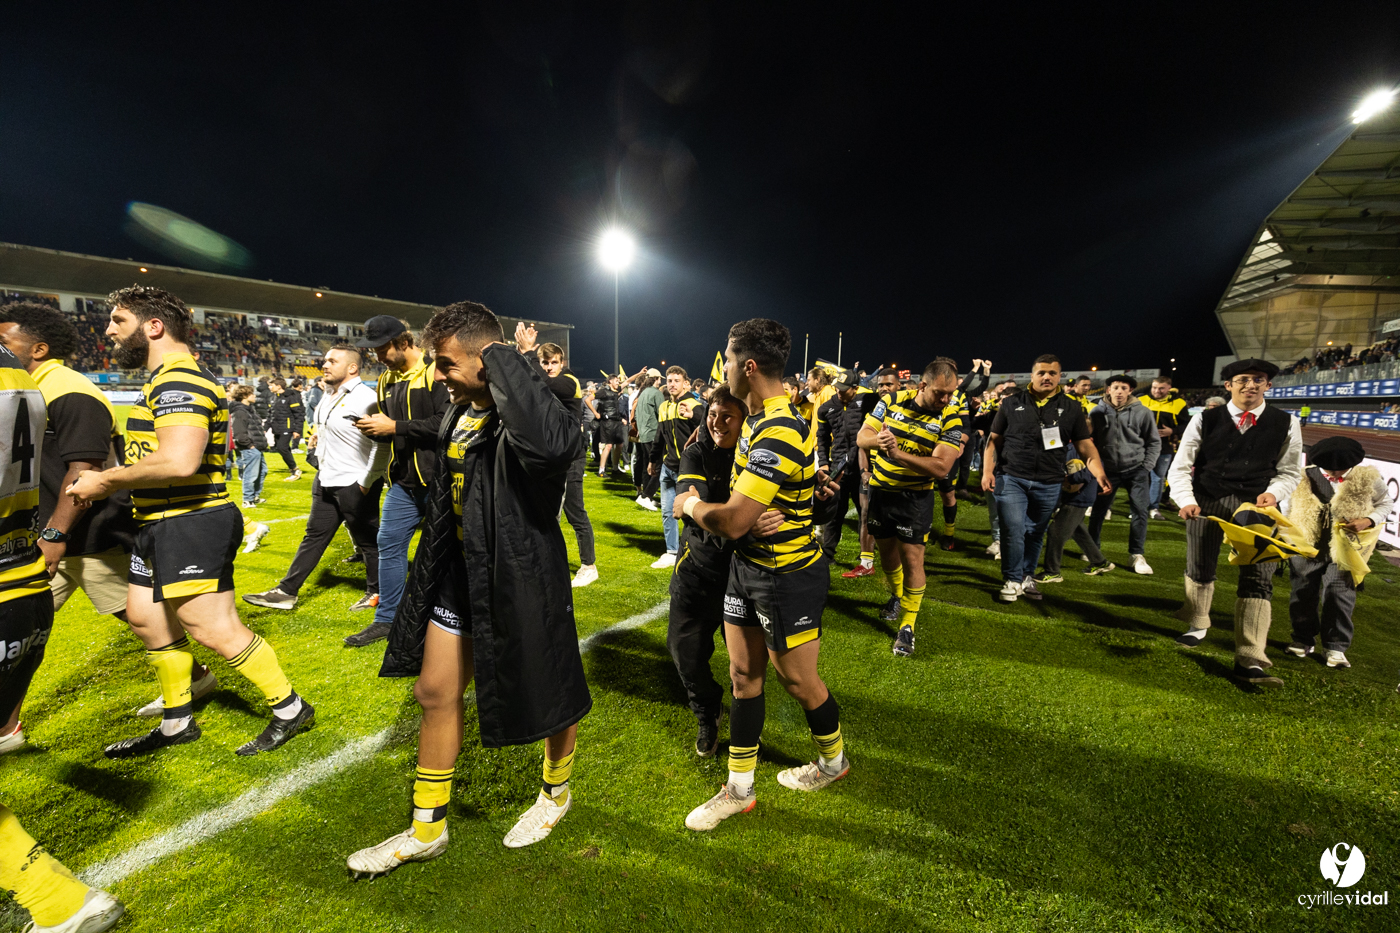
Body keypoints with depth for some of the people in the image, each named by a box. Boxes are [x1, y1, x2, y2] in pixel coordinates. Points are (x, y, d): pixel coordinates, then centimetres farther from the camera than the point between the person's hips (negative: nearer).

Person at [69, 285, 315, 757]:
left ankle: (289, 708, 7)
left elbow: (178, 462, -29)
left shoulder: (179, 381, -17)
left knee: (213, 630, -7)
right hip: (161, 524, 11)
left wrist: (105, 480, -17)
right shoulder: (166, 380, 19)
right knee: (146, 618, 18)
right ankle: (177, 722, 33)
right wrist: (109, 480, 11)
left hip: (190, 524, -11)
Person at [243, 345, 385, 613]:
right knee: (314, 536, 16)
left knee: (367, 541, 5)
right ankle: (286, 592, 24)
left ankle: (376, 592, 22)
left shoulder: (366, 399, -19)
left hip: (356, 484, -9)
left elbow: (382, 445, -23)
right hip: (326, 480, 9)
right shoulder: (328, 394, 10)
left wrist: (366, 483, -21)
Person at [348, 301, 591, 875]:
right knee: (436, 693, 15)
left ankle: (557, 791, 44)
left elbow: (554, 444, -50)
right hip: (461, 575, 9)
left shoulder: (521, 414, -23)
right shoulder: (462, 410, 5)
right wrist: (434, 565, 26)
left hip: (521, 580, -8)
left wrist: (504, 361, -36)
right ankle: (427, 829, 35)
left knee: (547, 693, 13)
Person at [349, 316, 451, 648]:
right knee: (389, 542, 10)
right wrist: (373, 428, -3)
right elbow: (389, 432, 19)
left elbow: (446, 423, -24)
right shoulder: (387, 380, 13)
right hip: (404, 481, 8)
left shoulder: (435, 371, -13)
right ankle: (386, 619, 24)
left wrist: (395, 427, -20)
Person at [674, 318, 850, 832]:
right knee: (743, 674, 15)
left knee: (798, 680, 13)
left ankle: (833, 761, 43)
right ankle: (739, 789, 30)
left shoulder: (778, 435, -29)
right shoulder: (761, 420, 3)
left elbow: (732, 522, -32)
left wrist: (690, 505, -13)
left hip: (788, 577, -9)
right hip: (748, 565, 9)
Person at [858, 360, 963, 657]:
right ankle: (897, 595, 47)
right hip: (880, 490, 3)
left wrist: (899, 453, -35)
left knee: (912, 559, -3)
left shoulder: (951, 418, -14)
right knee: (887, 552, 18)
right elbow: (862, 437, -7)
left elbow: (941, 467, -23)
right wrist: (877, 439, -31)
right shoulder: (892, 401, -7)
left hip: (916, 497, -3)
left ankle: (906, 627, 11)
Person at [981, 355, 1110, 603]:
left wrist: (1099, 473, -12)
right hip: (1011, 479, -2)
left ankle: (1027, 577, 30)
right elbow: (994, 440, 6)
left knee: (1035, 534, 12)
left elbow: (1085, 445, 4)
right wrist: (987, 471, -4)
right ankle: (1012, 580, 10)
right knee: (1013, 531, -7)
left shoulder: (1071, 408, 7)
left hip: (1048, 484, 2)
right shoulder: (1011, 403, 4)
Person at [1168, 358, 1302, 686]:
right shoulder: (1205, 420, 2)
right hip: (1207, 502, 0)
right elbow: (1181, 466, 1)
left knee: (1258, 579, -8)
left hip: (1257, 505, 0)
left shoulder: (1286, 423, 6)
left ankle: (1249, 660, -7)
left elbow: (1290, 471, 11)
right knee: (1200, 571, 11)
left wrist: (1273, 492, -11)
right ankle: (1197, 625, 38)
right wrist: (1185, 499, -15)